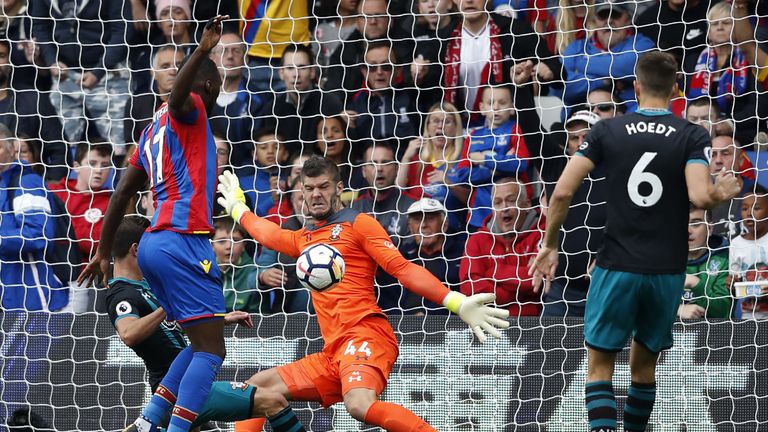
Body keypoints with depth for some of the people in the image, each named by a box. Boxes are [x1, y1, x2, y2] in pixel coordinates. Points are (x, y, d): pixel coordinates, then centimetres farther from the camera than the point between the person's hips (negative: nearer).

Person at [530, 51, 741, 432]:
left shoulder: (607, 132, 0)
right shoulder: (692, 137, -2)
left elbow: (563, 191, -7)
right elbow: (700, 197, -17)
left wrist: (549, 245, 7)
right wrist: (723, 192, 6)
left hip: (617, 268, -1)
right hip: (668, 271, 1)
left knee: (599, 366, 6)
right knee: (644, 367, 19)